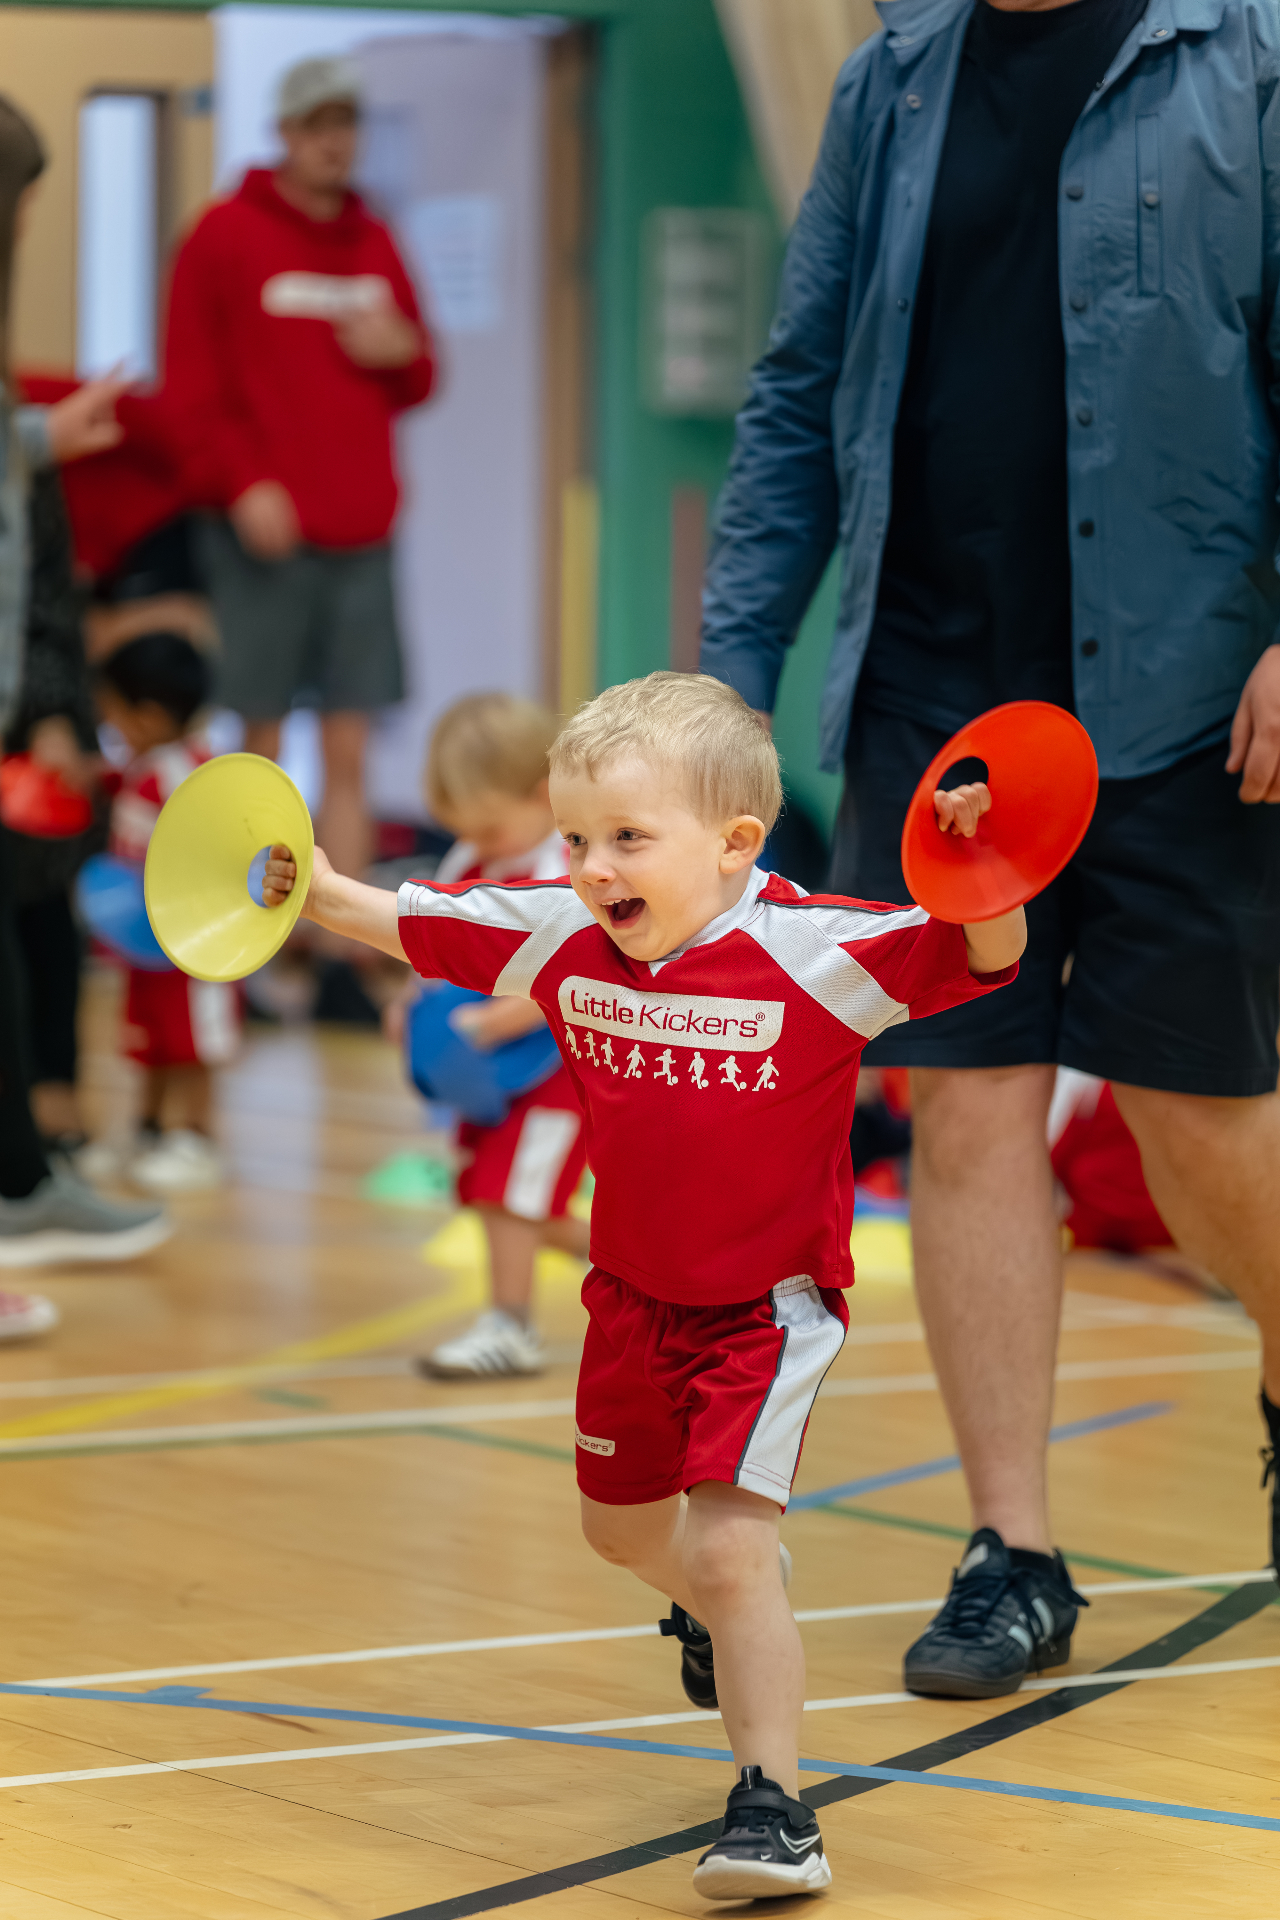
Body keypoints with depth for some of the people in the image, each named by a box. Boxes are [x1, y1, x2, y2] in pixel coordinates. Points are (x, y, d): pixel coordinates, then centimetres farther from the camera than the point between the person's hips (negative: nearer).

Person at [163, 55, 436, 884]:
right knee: (261, 746, -1)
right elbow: (191, 386, -4)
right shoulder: (226, 237, -1)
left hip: (361, 535, 5)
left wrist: (404, 351, -1)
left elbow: (416, 382, 22)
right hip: (264, 535, -4)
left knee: (349, 754, 3)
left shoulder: (374, 243, 15)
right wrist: (243, 483, -14)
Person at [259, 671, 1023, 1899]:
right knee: (620, 1522, 27)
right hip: (633, 1291, 7)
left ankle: (773, 1811, -7)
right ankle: (718, 1620, 61)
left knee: (727, 1547, -18)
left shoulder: (810, 948, -25)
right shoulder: (559, 936, -9)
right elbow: (418, 923, 7)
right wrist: (326, 896, -2)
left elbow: (977, 960, -31)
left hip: (765, 1301, -7)